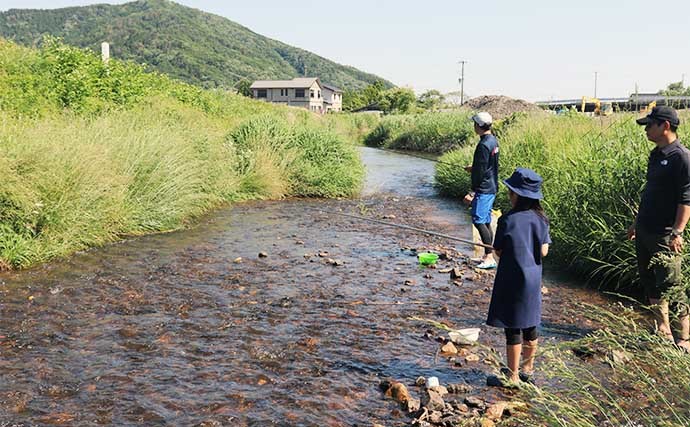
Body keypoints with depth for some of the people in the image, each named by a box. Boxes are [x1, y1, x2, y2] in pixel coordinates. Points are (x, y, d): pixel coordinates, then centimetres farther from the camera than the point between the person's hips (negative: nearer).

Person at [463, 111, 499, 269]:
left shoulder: (483, 145, -19)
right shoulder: (494, 141, 11)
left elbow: (481, 171, -20)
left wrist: (473, 192, -18)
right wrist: (473, 169, 34)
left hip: (483, 189, -10)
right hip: (491, 187, 10)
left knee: (479, 221, -9)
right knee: (486, 222, 14)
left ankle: (489, 257, -8)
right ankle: (488, 256, 20)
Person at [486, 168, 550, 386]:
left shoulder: (508, 220, -17)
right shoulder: (540, 219, -1)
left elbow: (498, 252, -10)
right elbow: (544, 251, 0)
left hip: (512, 279, -6)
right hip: (533, 278, 6)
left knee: (512, 327, 3)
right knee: (529, 324, 18)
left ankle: (512, 376, 12)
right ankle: (528, 368, 33)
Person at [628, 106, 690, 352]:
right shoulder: (656, 154, 12)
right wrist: (637, 222, 21)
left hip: (665, 235, -9)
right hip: (645, 231, 9)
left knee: (670, 286, -3)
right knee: (649, 282, 15)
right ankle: (663, 331, 28)